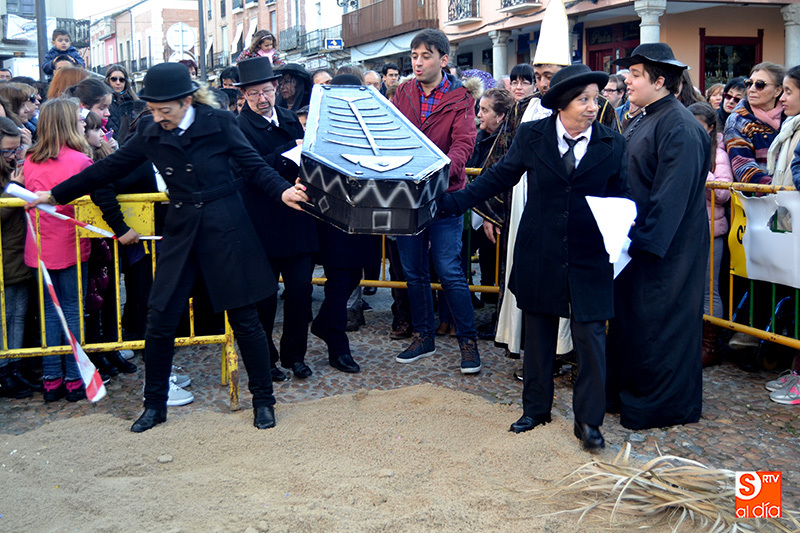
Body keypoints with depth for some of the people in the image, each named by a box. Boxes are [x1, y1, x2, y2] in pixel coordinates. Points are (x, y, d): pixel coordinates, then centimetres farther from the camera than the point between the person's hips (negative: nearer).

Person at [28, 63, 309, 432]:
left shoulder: (218, 123, -7)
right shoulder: (150, 133, 2)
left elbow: (253, 165, -5)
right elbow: (110, 168, 10)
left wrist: (282, 191, -24)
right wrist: (55, 194, 14)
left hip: (225, 229, -3)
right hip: (181, 231, 3)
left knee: (244, 318, 3)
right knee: (160, 321, 2)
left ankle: (263, 401, 20)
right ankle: (155, 404, 21)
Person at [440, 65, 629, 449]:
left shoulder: (612, 144, 0)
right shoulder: (531, 136, -1)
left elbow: (621, 196, 3)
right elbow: (499, 177, 3)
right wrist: (452, 202, -3)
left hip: (590, 259, -1)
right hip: (540, 255, 1)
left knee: (591, 337, -1)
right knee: (538, 334, 14)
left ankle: (588, 420, 14)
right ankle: (536, 409, 31)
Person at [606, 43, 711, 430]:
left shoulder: (679, 126, -17)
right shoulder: (639, 122, 13)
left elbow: (672, 194, -23)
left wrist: (644, 240, -24)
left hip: (664, 250, -9)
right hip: (635, 242, 10)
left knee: (658, 325, 0)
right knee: (628, 318, 16)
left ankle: (659, 406, 13)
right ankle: (626, 393, 30)